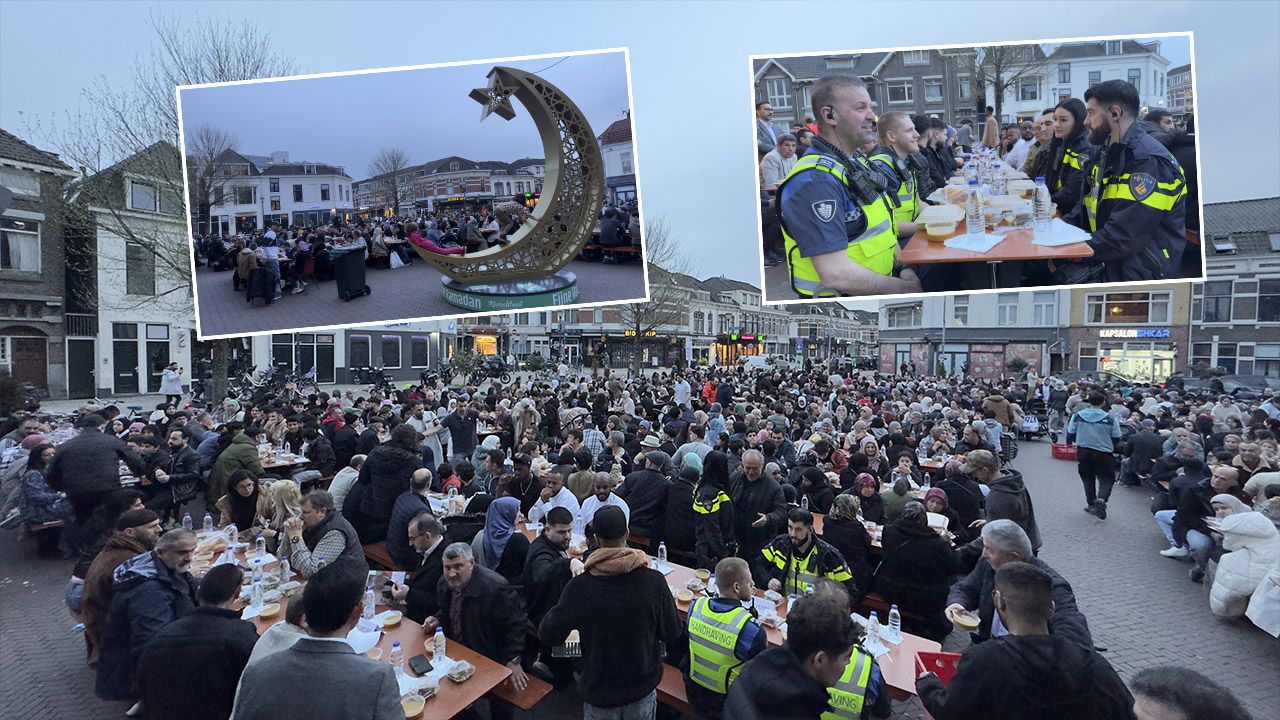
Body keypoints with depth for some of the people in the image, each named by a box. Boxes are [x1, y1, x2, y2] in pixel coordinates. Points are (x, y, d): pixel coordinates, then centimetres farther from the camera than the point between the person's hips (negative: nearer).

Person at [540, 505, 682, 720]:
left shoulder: (579, 587, -24)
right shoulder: (654, 581, -22)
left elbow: (548, 636, -12)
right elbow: (672, 634, -10)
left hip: (600, 694, -1)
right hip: (643, 689, 1)